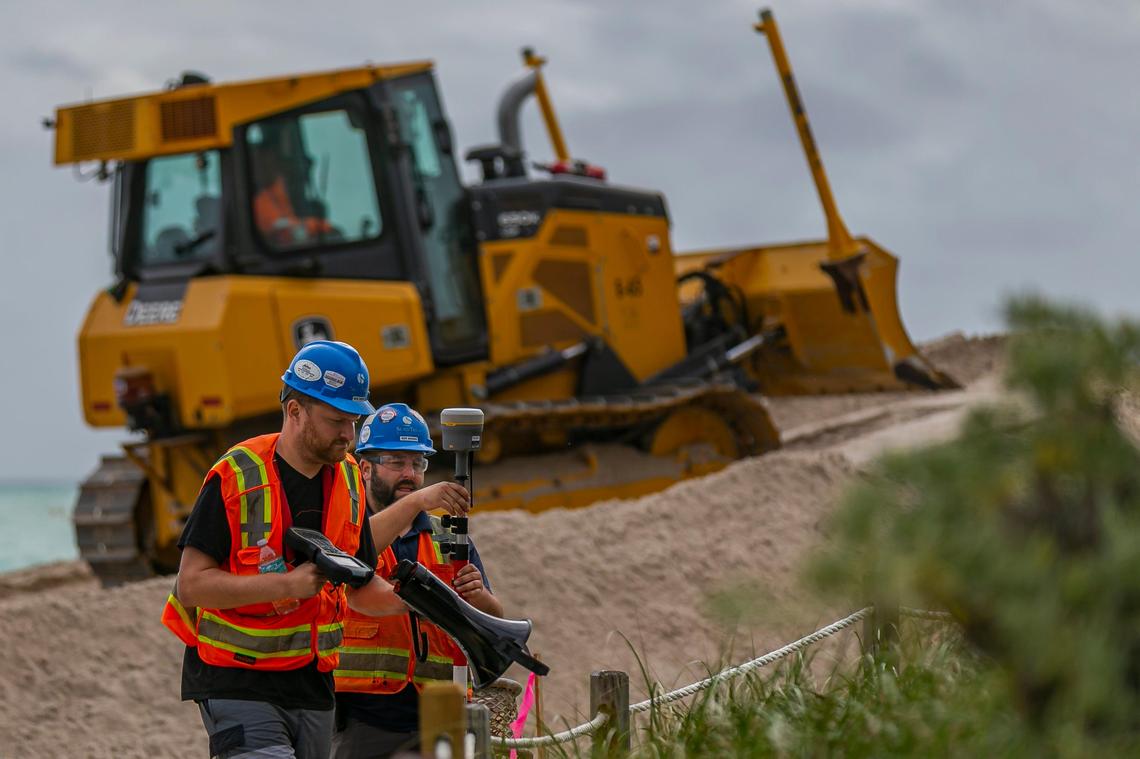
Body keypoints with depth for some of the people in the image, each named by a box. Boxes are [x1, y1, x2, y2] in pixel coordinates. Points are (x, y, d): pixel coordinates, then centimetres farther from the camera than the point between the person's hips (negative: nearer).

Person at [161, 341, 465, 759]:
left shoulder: (349, 481, 8)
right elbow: (192, 584, -17)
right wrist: (287, 585, -24)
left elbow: (359, 588, 15)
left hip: (310, 684, 6)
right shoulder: (236, 478, -13)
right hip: (235, 681, -6)